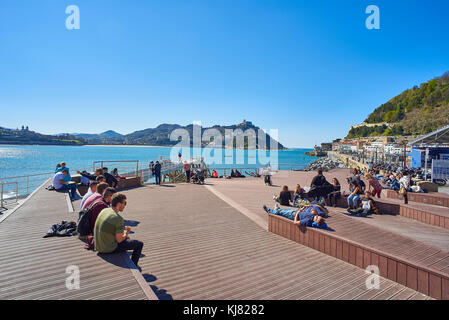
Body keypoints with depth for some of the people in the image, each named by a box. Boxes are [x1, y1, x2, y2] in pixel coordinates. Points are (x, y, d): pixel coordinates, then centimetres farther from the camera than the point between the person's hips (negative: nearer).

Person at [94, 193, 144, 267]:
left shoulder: (104, 210, -1)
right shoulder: (119, 219, -25)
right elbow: (119, 240, -18)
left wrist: (123, 230, 12)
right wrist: (126, 234, 2)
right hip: (109, 249, -8)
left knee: (126, 239, 32)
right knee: (139, 244, 5)